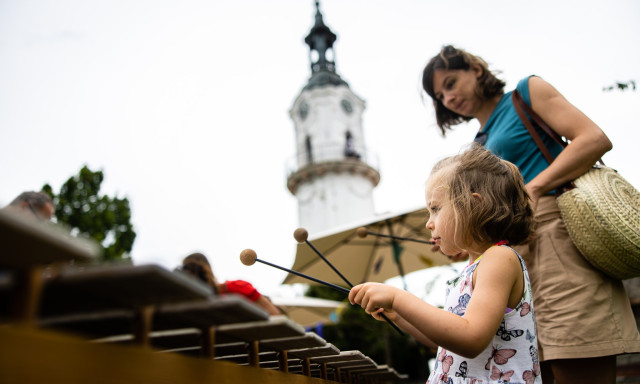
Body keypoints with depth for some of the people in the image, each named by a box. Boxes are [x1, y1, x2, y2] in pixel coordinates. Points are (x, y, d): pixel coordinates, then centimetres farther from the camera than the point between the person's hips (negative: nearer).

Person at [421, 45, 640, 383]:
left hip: (557, 237, -6)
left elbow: (596, 139, -4)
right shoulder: (478, 147, 27)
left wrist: (534, 188, -15)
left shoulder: (526, 92, 11)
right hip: (513, 260, 7)